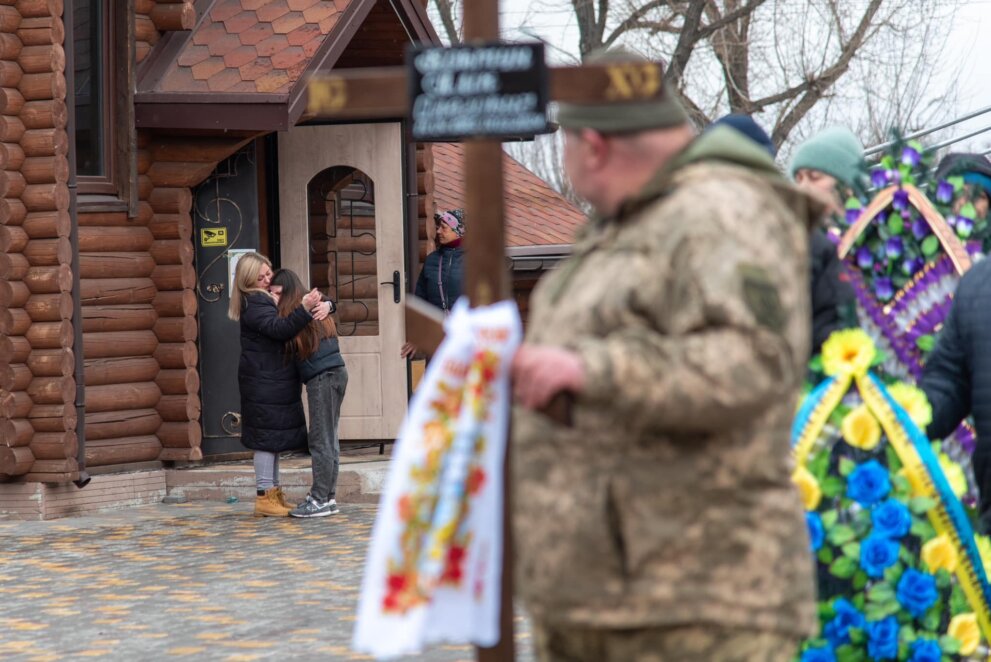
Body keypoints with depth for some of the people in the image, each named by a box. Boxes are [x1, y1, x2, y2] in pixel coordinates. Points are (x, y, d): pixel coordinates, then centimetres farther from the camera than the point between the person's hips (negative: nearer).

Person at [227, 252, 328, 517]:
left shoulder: (275, 296, 16)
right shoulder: (253, 304, -13)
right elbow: (280, 328, -27)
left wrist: (324, 305, -5)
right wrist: (304, 309, -37)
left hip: (277, 380, 10)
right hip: (264, 381, -10)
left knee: (274, 436, 13)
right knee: (267, 436, -8)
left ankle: (274, 493, 19)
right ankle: (264, 497, -6)